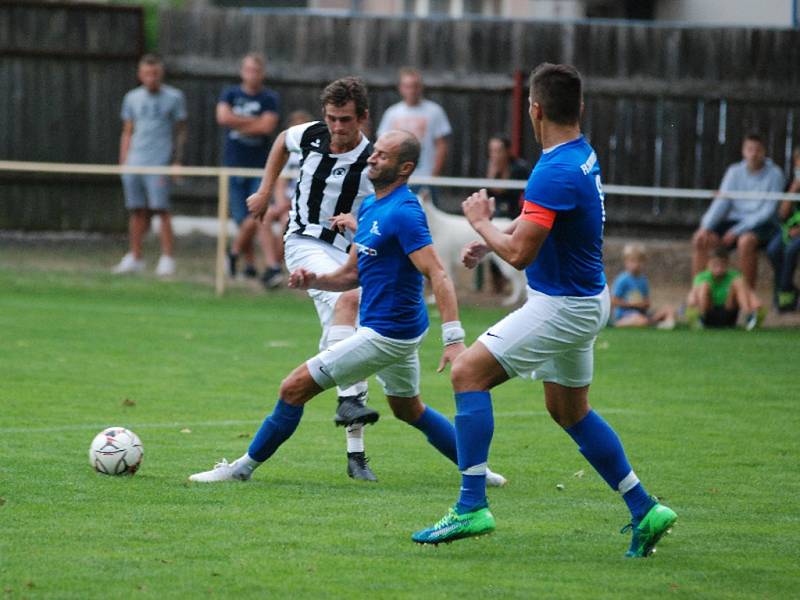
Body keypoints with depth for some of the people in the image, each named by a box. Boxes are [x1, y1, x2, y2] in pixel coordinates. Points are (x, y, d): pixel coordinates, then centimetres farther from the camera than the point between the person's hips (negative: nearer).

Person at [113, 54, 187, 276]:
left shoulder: (174, 97, 4)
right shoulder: (132, 98, 14)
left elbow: (180, 133, 5)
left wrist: (177, 162, -2)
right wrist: (123, 162, 12)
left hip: (159, 164, -4)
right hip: (134, 163, 4)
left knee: (160, 210, -9)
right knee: (136, 211, 5)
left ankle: (167, 259, -6)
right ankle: (135, 258, 11)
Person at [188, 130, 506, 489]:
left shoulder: (403, 213, -20)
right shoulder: (369, 206, 10)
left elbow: (438, 276, -26)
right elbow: (352, 274, 16)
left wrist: (453, 338, -35)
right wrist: (313, 280, -4)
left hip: (385, 334, -10)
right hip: (401, 329, 10)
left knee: (294, 389, -5)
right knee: (409, 410, 27)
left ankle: (243, 468, 7)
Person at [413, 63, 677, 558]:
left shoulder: (557, 173, -24)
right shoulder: (583, 155, 6)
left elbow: (519, 254, -25)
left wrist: (481, 222, -7)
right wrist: (490, 240, 11)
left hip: (562, 307, -10)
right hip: (584, 300, 10)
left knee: (468, 373, -10)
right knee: (570, 410, 21)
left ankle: (472, 506, -14)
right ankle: (645, 511, 23)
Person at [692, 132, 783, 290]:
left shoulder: (774, 174, -6)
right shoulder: (734, 172, 8)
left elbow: (768, 211, -13)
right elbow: (721, 203, 3)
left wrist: (737, 230, -20)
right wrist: (706, 226, -15)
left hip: (762, 224, -5)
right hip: (734, 220, 5)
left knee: (746, 241, -38)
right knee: (700, 239, -17)